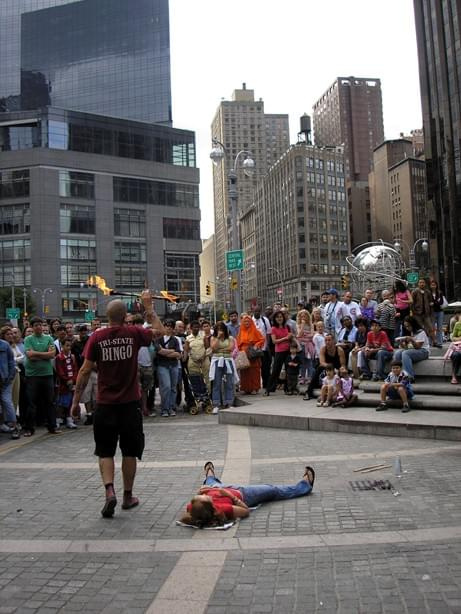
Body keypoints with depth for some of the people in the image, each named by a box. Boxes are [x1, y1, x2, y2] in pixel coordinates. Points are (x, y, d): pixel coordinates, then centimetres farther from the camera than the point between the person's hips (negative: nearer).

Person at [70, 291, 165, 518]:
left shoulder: (97, 337, -6)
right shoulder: (134, 334, -5)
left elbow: (85, 370, -5)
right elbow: (160, 330, 13)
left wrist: (76, 401, 3)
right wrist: (148, 306, 20)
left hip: (105, 404, 0)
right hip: (130, 403, 0)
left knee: (105, 451, 10)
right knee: (129, 451, 13)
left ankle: (109, 491, -8)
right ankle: (128, 496, 22)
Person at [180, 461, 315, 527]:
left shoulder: (193, 509, -37)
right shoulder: (220, 508, -48)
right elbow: (246, 511, -34)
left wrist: (199, 493, -24)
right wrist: (231, 496, -36)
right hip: (241, 494, -3)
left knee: (212, 483, 38)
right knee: (273, 490, 17)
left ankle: (210, 476, 79)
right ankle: (305, 485, 42)